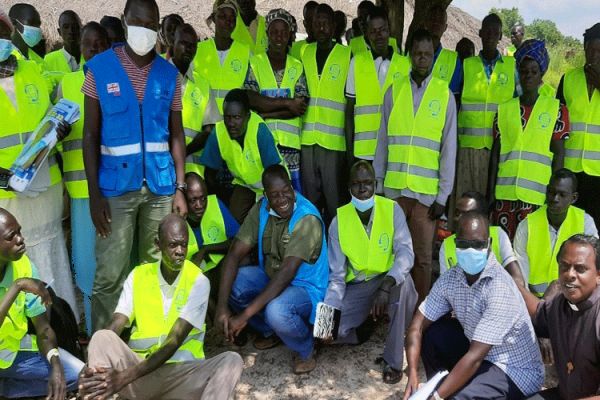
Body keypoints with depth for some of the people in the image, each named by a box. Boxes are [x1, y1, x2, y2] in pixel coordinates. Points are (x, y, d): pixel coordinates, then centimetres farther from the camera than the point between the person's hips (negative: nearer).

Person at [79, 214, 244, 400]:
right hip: (139, 366, 2)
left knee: (231, 360, -30)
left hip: (181, 372, -2)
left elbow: (174, 341, -15)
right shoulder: (138, 275, 4)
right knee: (102, 338, -23)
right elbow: (114, 328, -5)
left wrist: (125, 377, -26)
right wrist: (93, 367, -26)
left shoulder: (198, 282, -6)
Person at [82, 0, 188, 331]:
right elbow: (90, 134, -1)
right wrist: (94, 193, -7)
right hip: (116, 186, -2)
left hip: (160, 185, 2)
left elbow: (176, 134, 8)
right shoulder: (99, 68, 0)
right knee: (110, 275, -2)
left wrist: (180, 188, 2)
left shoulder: (169, 74, 6)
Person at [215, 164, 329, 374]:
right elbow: (235, 254, -13)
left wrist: (244, 315, -35)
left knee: (276, 311, -36)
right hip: (270, 276, 7)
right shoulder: (261, 209, -9)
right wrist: (222, 306, -26)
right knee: (230, 284, -17)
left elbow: (286, 273, -33)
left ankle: (306, 350, -1)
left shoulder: (307, 219, -27)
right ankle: (269, 331, 10)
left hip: (306, 286, -6)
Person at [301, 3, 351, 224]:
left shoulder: (347, 55, 1)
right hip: (307, 137, 3)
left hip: (334, 139, -3)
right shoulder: (303, 52, 12)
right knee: (309, 194, 11)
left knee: (333, 196, 1)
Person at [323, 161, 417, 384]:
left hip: (388, 280, -1)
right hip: (355, 287, 2)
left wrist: (385, 287, -41)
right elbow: (336, 275, -6)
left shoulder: (392, 210, -11)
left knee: (404, 282, -37)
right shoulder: (339, 221, -8)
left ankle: (393, 360, -22)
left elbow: (406, 252, -23)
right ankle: (365, 325, 15)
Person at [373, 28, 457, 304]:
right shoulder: (394, 91, 8)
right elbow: (382, 142, 9)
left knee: (422, 256, 5)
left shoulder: (445, 95, 3)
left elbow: (449, 149, 2)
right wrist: (376, 185, 6)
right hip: (393, 188, 1)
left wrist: (443, 196, -2)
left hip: (427, 191, -1)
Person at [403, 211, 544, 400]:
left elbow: (475, 357, -30)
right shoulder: (450, 278, -9)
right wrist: (412, 375, -19)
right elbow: (418, 324, -5)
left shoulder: (500, 289, -29)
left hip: (515, 370, -7)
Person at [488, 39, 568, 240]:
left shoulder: (556, 109, 5)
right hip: (504, 193, 2)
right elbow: (496, 153, 11)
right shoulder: (504, 109, 11)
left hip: (537, 194, -2)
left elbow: (558, 154, 3)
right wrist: (490, 192, 7)